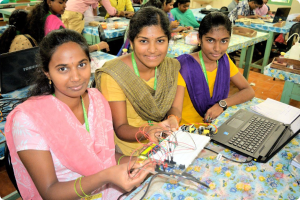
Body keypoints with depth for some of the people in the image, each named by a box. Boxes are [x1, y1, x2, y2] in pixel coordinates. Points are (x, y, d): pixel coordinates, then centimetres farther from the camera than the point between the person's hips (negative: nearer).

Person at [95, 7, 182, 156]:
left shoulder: (172, 67, -1)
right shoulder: (112, 75, -19)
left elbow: (174, 106, 2)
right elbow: (120, 128, -15)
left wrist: (173, 119, -23)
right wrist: (147, 131, -36)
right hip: (131, 148, -5)